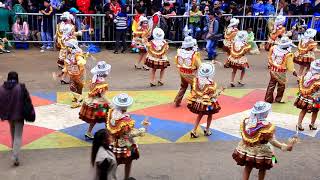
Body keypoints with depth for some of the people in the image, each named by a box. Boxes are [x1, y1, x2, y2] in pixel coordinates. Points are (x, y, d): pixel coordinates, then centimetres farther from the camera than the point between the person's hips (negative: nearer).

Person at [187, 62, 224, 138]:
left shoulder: (197, 80, -11)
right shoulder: (211, 84, -24)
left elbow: (194, 91, -3)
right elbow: (213, 95, -15)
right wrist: (219, 92, 0)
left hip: (198, 102, 5)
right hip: (208, 103, -4)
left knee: (200, 115, 21)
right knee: (209, 115, 21)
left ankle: (194, 131, 17)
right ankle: (207, 130, 33)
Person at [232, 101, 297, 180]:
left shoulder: (246, 121, -9)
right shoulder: (267, 126, -25)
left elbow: (244, 136, 2)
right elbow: (272, 141, -24)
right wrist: (286, 146, -21)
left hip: (246, 149, 4)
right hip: (261, 151, -4)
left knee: (247, 167, 23)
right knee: (262, 168, 22)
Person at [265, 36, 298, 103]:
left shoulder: (274, 48, -10)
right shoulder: (288, 54, -22)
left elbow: (270, 58, 3)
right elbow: (290, 65, -11)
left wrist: (271, 65, 19)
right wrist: (293, 71, 5)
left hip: (273, 70, 5)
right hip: (281, 72, -4)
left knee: (271, 84, 15)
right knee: (281, 86, 14)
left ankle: (268, 99, 19)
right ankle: (278, 99, 21)